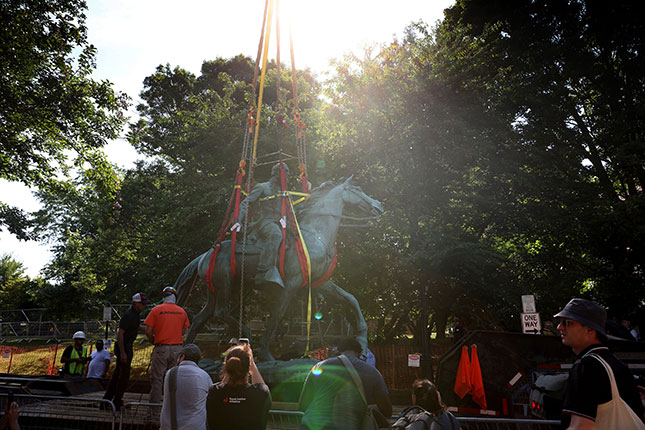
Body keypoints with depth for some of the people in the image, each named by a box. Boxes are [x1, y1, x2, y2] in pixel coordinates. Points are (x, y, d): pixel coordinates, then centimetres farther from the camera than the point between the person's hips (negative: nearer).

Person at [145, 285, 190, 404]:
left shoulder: (156, 310, -3)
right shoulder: (182, 311, 6)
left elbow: (148, 332, -5)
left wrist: (154, 342, 11)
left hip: (161, 349, -3)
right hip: (177, 349, 3)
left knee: (157, 378, 4)